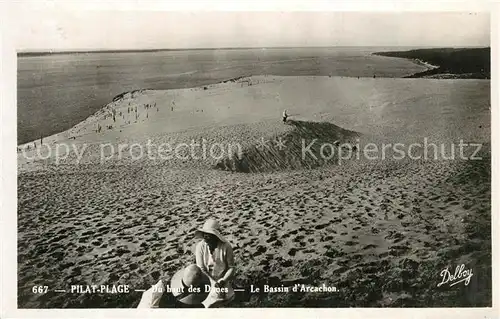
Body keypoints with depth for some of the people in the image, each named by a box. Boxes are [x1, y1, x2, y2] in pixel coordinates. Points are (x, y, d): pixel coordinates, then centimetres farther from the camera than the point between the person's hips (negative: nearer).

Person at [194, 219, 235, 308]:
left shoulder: (226, 247, -18)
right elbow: (201, 269, -12)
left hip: (222, 279, 0)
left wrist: (223, 280, -25)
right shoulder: (200, 246, -14)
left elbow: (231, 267, -9)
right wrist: (214, 283, -21)